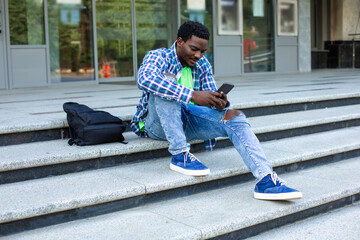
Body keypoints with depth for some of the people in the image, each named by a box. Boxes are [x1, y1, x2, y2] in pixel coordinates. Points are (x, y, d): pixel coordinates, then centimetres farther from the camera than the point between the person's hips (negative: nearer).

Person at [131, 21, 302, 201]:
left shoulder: (203, 65, 10)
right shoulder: (158, 57, -8)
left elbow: (212, 98, 11)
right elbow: (145, 79, -32)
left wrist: (221, 104, -17)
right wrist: (193, 95, -39)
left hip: (187, 122, 5)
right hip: (158, 124, -5)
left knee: (235, 116, -18)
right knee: (167, 78, -30)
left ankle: (266, 180, -31)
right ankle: (179, 155, -32)